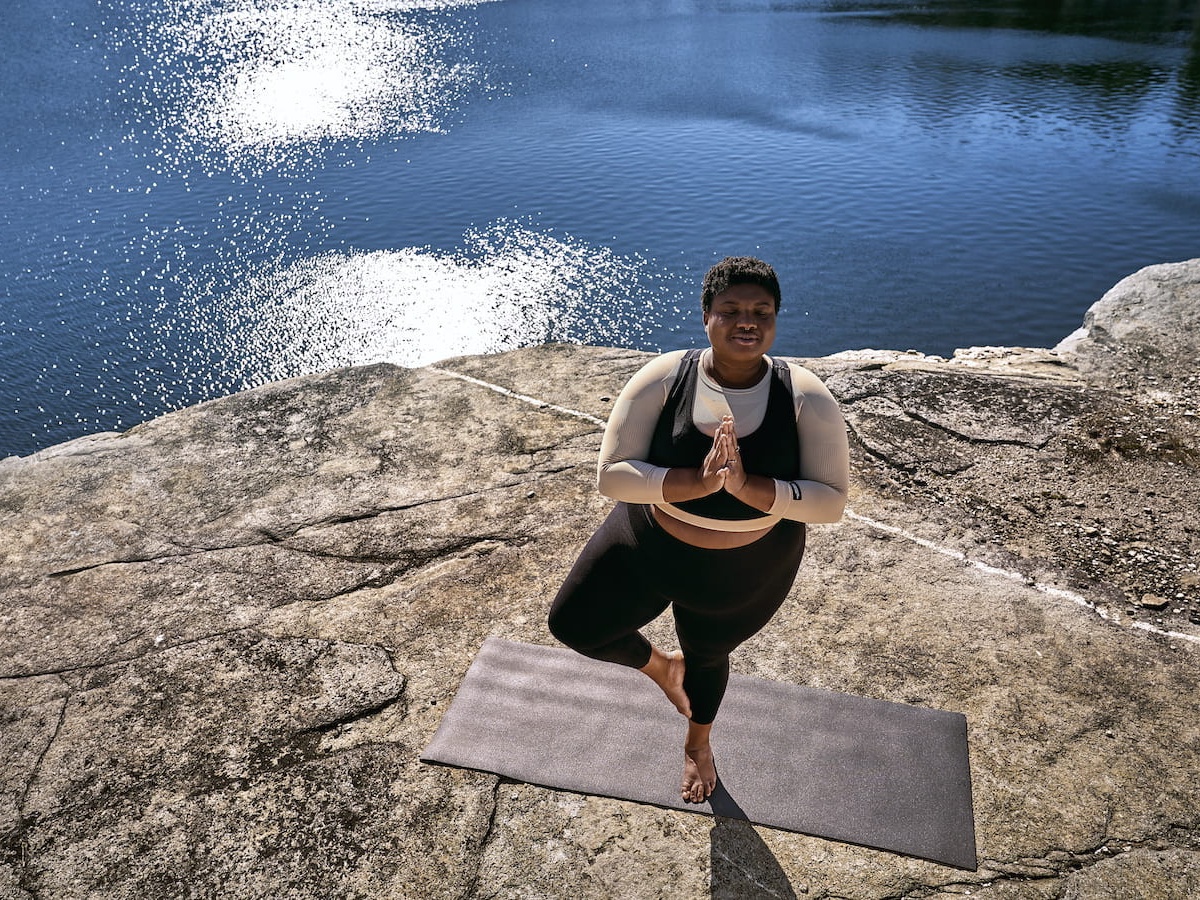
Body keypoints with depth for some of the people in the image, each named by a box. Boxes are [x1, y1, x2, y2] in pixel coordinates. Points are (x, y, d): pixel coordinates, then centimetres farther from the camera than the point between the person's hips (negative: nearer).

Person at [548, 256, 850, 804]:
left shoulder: (808, 401, -22)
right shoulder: (662, 380, -23)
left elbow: (831, 501, -22)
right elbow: (611, 477, -26)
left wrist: (747, 486, -38)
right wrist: (697, 481, -41)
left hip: (747, 571, 0)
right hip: (651, 549, 1)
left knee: (706, 656, 24)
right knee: (572, 625, 5)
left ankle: (698, 744, 62)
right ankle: (661, 668, 39)